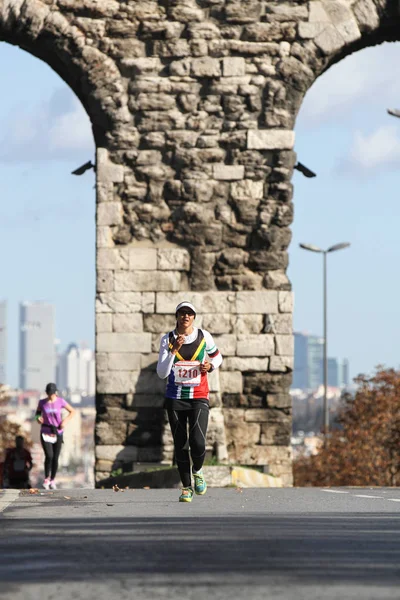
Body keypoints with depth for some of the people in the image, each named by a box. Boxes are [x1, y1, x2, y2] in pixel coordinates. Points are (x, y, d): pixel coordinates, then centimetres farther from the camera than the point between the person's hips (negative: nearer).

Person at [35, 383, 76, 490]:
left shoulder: (60, 401, -7)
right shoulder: (42, 402, -5)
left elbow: (72, 411, 3)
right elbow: (38, 412, 13)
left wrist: (65, 421, -12)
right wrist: (38, 418, -10)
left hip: (57, 433, 1)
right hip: (45, 433, -1)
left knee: (55, 458, 4)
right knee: (49, 456, -18)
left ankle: (52, 480, 23)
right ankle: (46, 479, 2)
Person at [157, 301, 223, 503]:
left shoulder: (204, 336, 0)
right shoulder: (167, 339, -2)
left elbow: (217, 357, 17)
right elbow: (162, 373, -10)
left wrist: (210, 365, -5)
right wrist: (174, 350, -20)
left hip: (199, 398, -1)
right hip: (175, 399, 1)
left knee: (197, 442, -18)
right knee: (180, 445, 3)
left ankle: (197, 471, 14)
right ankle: (186, 487, 18)